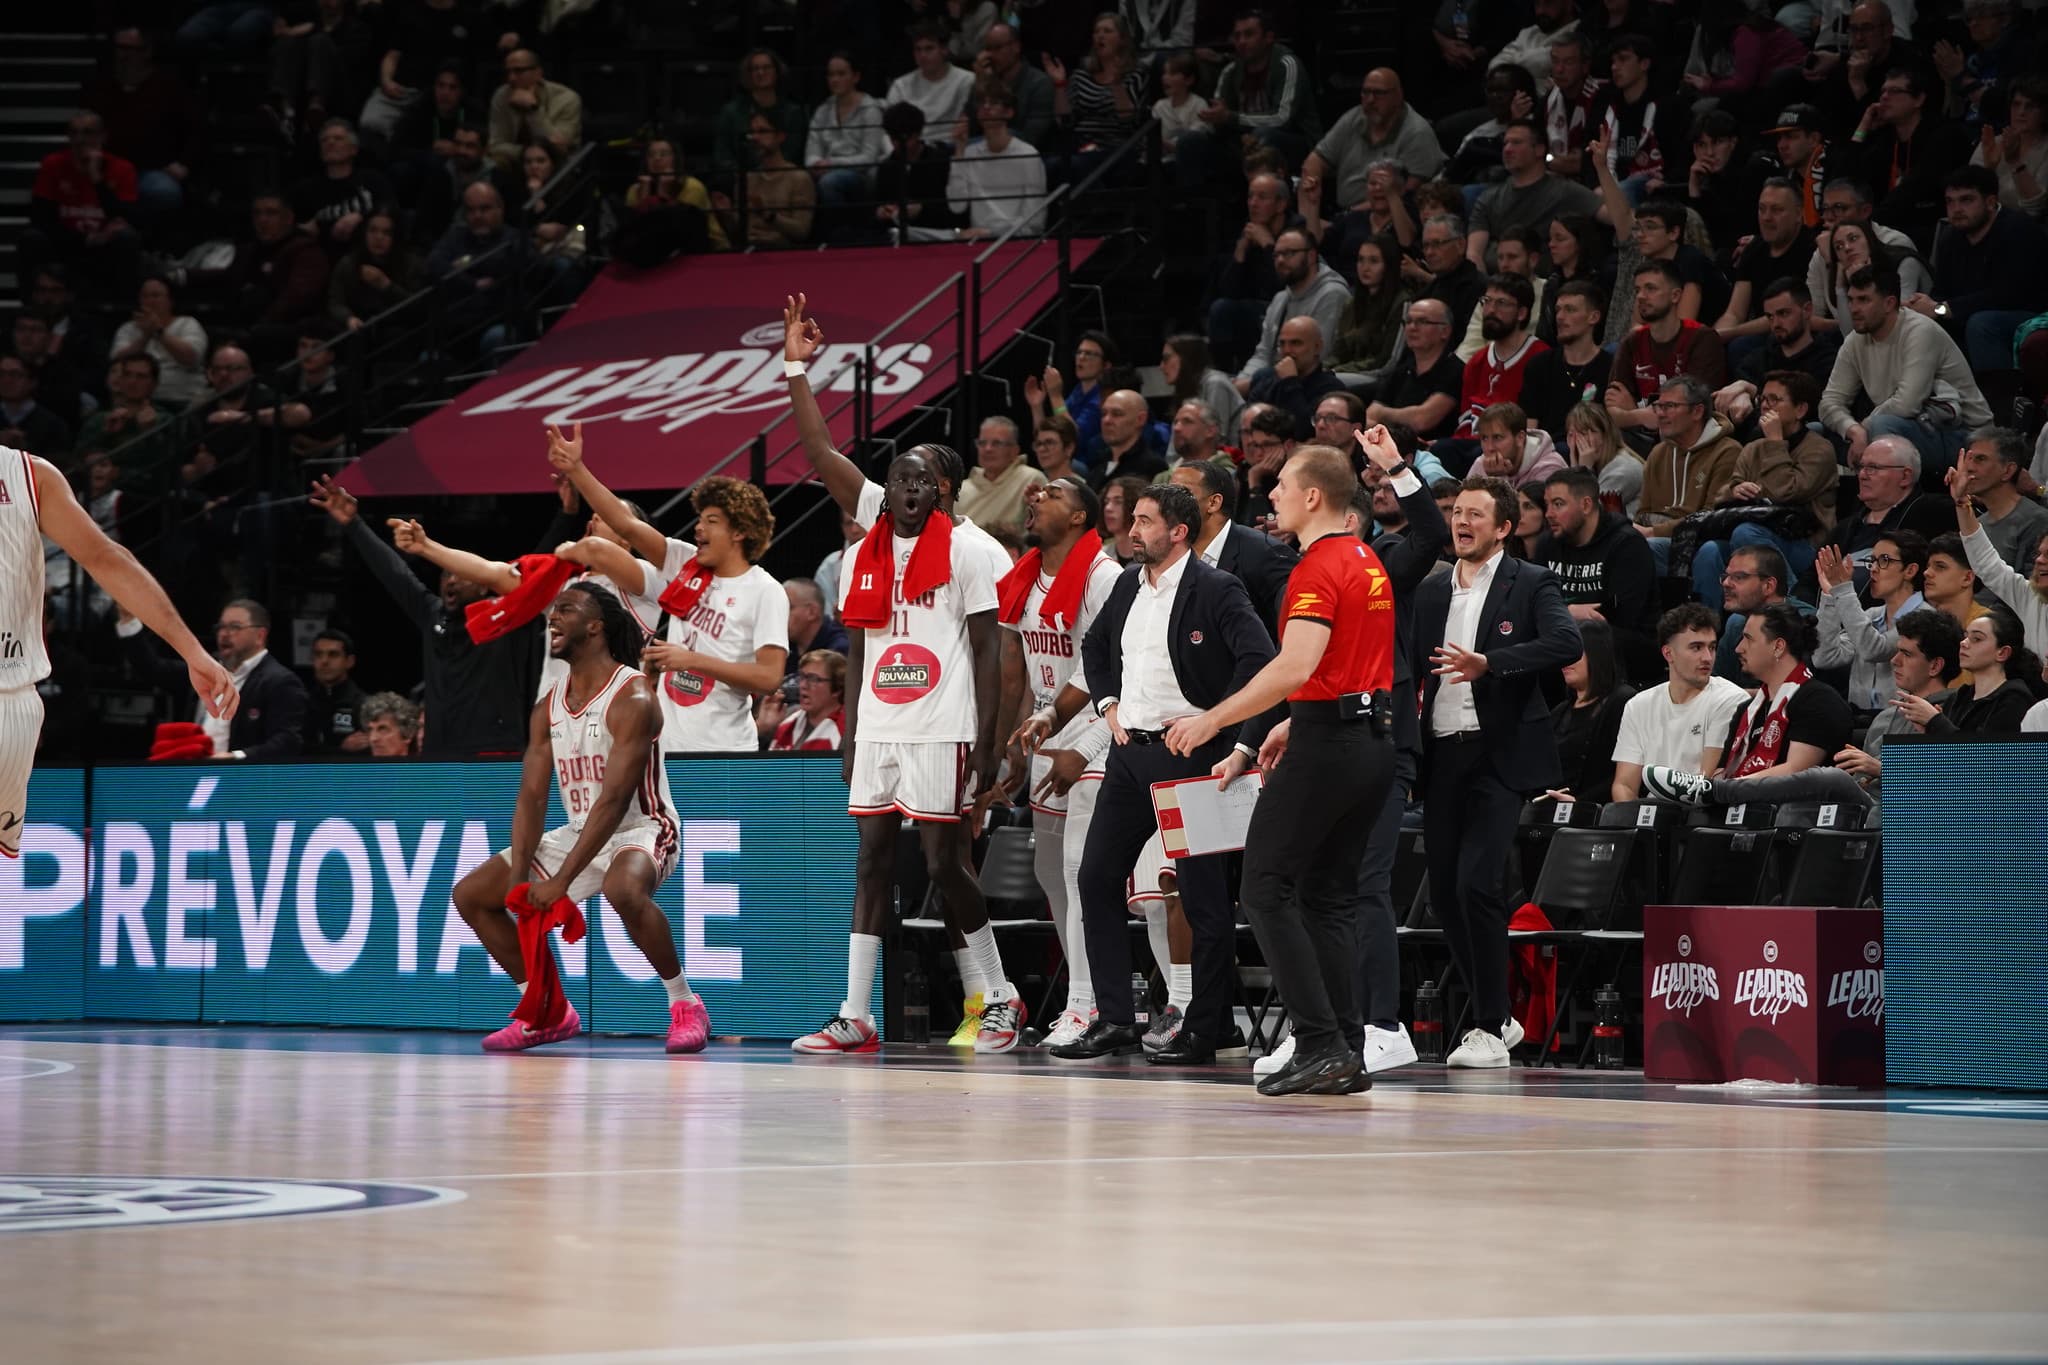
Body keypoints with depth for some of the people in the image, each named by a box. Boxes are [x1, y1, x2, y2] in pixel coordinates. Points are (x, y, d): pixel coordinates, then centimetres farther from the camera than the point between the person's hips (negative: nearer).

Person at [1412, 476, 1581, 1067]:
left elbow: (1567, 643, -17)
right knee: (1444, 890, 6)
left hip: (1500, 753, -6)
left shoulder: (1531, 584, -1)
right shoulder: (1432, 590, 16)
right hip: (1442, 754, 6)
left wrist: (1489, 663, -27)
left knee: (1477, 882, -16)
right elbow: (1410, 665, 18)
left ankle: (1489, 1027, -8)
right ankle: (1497, 1015, 21)